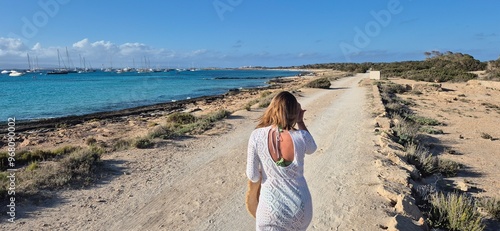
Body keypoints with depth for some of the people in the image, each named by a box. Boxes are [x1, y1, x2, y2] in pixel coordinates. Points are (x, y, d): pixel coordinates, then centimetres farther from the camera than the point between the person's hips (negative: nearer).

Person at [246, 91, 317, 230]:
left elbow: (253, 176, -9)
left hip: (271, 209, -1)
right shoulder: (301, 137, -17)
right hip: (301, 208, 2)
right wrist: (300, 121, 9)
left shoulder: (257, 136, -18)